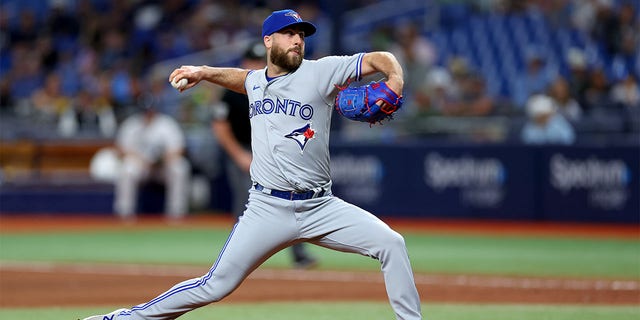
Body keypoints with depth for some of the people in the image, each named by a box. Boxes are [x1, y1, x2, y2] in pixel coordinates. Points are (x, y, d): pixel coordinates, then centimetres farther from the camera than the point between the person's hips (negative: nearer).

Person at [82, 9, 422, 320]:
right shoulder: (255, 81, 11)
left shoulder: (320, 71, -1)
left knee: (391, 243, -18)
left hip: (321, 207, -1)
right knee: (216, 286, -4)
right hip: (267, 209, 1)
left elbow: (381, 60, -5)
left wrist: (394, 83, -25)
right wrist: (204, 72, 21)